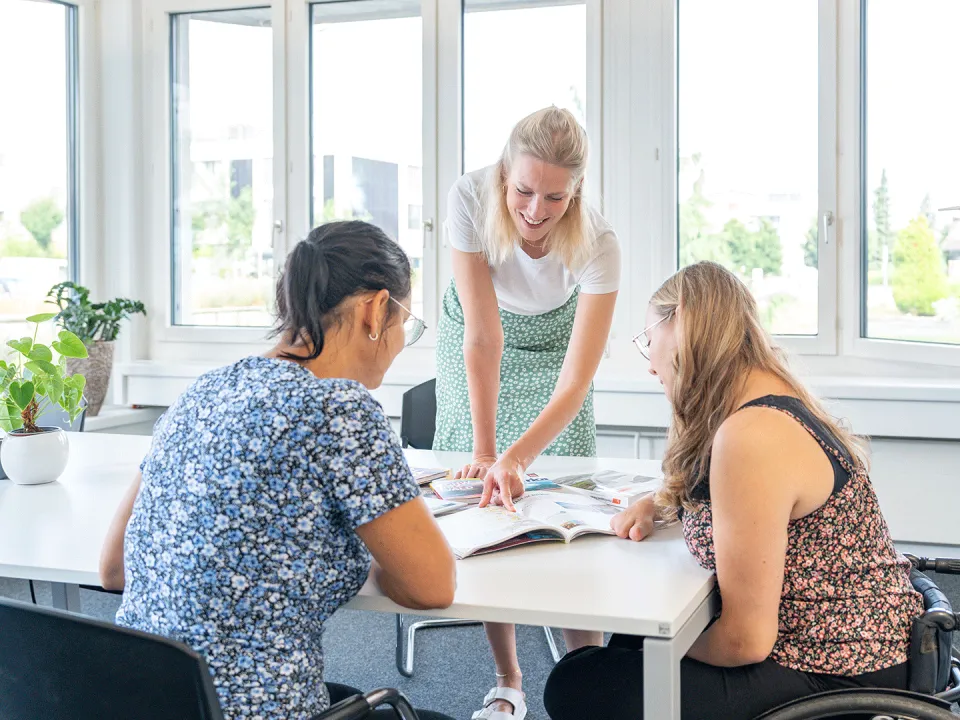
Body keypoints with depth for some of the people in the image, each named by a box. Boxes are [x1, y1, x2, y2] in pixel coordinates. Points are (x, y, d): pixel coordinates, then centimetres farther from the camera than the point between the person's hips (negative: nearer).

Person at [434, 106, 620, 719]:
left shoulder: (598, 244, -33)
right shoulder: (471, 198, -32)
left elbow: (575, 382, -36)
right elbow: (482, 336, -30)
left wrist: (515, 458, -50)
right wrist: (484, 451, -32)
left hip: (553, 341, -1)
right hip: (473, 342, 1)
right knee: (484, 493, -4)